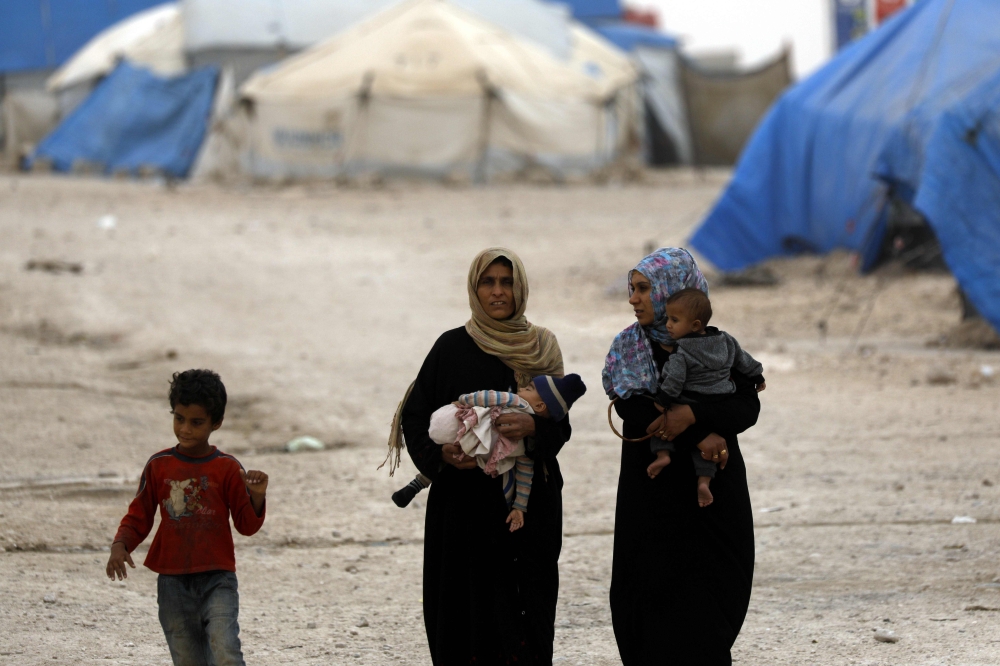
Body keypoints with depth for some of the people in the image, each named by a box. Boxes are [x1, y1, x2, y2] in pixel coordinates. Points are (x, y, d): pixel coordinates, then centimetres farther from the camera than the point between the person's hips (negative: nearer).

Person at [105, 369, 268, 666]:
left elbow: (247, 525, -1)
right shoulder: (159, 466, 3)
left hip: (217, 580, -2)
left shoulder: (227, 469, -2)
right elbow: (138, 516, 9)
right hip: (173, 582, 3)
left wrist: (256, 497, -21)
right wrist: (120, 545, -9)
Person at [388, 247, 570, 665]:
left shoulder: (541, 348, 8)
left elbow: (561, 423, 6)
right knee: (467, 609, -5)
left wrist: (532, 427, -16)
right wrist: (443, 453, -18)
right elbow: (416, 417, 1)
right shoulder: (452, 348, 2)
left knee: (523, 612, -3)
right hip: (465, 503, -1)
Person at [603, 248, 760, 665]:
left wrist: (692, 415, -29)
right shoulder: (628, 349, 4)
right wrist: (701, 438, -22)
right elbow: (635, 412, -12)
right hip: (651, 501, 1)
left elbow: (747, 408, -11)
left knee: (705, 615, -4)